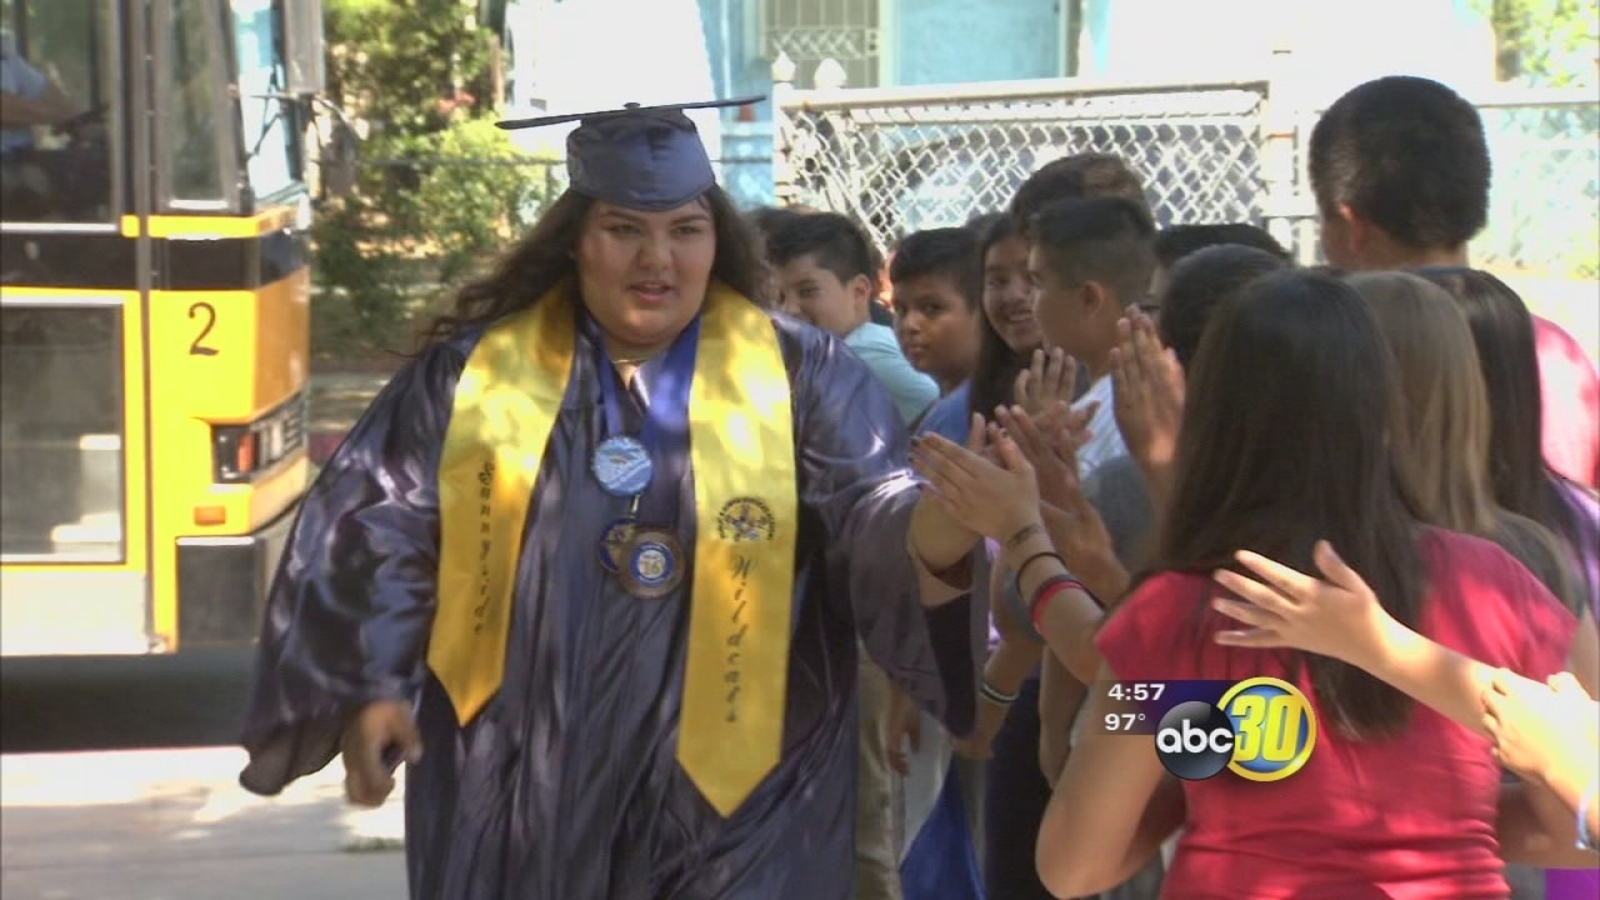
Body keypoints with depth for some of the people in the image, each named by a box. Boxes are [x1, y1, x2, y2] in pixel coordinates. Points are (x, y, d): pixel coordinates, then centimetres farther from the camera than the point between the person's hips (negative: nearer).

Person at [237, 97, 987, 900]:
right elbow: (377, 533, 5)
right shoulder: (473, 371, 4)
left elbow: (874, 521, -11)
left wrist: (951, 524, -33)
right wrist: (367, 688, -7)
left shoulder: (802, 377, 1)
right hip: (513, 797, 1)